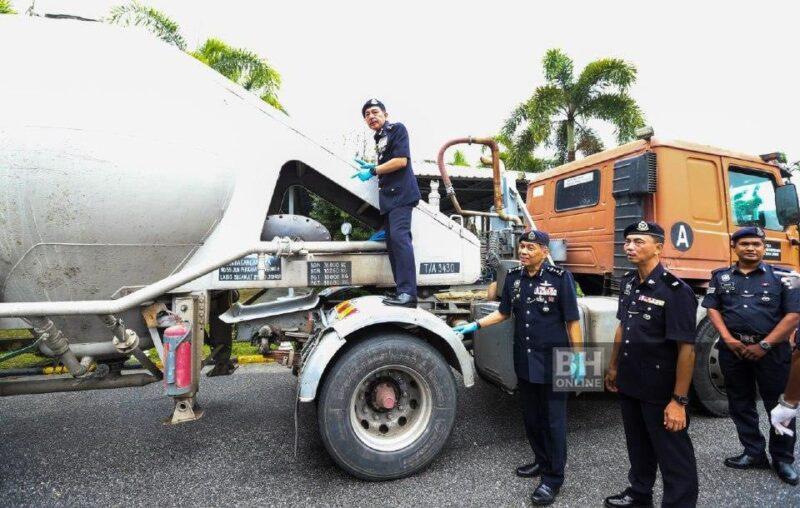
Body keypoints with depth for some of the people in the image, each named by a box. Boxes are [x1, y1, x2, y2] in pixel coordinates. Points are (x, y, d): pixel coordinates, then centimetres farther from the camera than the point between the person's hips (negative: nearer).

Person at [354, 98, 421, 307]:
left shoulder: (397, 128, 0)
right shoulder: (379, 138, 24)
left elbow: (401, 161, -13)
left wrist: (373, 171, -8)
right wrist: (370, 167, 18)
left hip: (401, 194, -10)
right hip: (388, 197, 10)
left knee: (399, 237, -21)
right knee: (392, 242, 5)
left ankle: (408, 293, -27)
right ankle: (403, 291, 6)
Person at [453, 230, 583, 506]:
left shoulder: (560, 277, -12)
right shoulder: (513, 277, 2)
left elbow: (572, 320, -9)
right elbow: (504, 312, 13)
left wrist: (579, 358, -10)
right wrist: (474, 325, 5)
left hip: (553, 360, -5)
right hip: (524, 360, 5)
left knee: (553, 419, 7)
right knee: (531, 416, 18)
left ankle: (553, 478, 21)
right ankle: (542, 461, 39)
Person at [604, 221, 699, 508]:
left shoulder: (675, 291, -20)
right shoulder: (628, 282, 3)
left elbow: (686, 349, -22)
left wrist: (679, 401, -22)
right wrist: (613, 368, 17)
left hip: (660, 391, -7)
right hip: (629, 385, 8)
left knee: (673, 455, 7)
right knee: (637, 445, 24)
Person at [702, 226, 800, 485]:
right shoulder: (721, 277, 8)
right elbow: (713, 309, 6)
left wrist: (765, 345, -12)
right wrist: (728, 339, -8)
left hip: (771, 350, -2)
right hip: (733, 349, 3)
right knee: (740, 404, 11)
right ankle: (754, 453, 25)